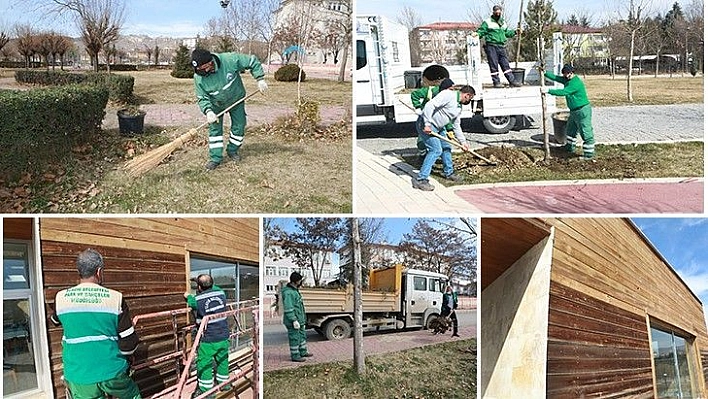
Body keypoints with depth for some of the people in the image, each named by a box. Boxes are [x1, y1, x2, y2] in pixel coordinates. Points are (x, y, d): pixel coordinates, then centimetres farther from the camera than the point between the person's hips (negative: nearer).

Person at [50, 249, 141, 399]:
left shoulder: (61, 298, -4)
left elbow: (55, 321, 21)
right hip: (113, 373, -2)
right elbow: (129, 342, -8)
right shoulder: (116, 298, -11)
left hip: (79, 377, 2)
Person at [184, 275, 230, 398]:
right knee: (222, 360, 20)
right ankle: (224, 383, 35)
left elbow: (192, 303, 11)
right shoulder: (221, 293, -3)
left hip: (208, 339, -5)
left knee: (204, 364, 6)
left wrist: (188, 296, 30)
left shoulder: (198, 300, -15)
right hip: (223, 336, 5)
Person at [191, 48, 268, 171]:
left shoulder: (230, 60, -34)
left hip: (236, 100, 0)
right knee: (214, 128, -4)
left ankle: (232, 150, 29)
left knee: (239, 126, 8)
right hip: (216, 105, 0)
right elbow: (202, 98, -18)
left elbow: (252, 61, -22)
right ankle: (215, 158, 6)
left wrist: (260, 79, -25)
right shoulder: (198, 78, -26)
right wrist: (208, 111, -37)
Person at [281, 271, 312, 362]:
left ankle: (303, 352, 32)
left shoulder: (295, 290, 12)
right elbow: (288, 308, -25)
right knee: (294, 338, 0)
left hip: (299, 319, 10)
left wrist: (302, 319, 24)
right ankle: (295, 356, 10)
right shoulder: (288, 293, -21)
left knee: (302, 336, 19)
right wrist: (294, 320, -25)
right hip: (292, 321, -10)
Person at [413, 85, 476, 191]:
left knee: (446, 147, 18)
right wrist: (427, 124, -29)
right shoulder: (448, 95, -17)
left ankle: (449, 173, 38)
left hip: (438, 127, 10)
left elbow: (456, 126, 23)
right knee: (436, 150, -18)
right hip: (425, 125, -10)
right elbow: (430, 105, -26)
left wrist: (463, 141, 21)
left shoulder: (459, 107, 13)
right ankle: (420, 180, -18)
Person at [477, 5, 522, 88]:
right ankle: (496, 82, 6)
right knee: (493, 65, -2)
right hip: (491, 46, -5)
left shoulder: (503, 22, 19)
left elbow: (506, 33, 30)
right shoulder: (487, 22, -1)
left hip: (501, 47, 5)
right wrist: (476, 35, -25)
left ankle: (512, 81, 7)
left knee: (505, 64, 6)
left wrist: (514, 32, 19)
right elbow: (480, 31, -5)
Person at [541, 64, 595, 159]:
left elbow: (563, 92, -30)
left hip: (583, 111, -11)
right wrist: (544, 72, -5)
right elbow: (555, 77, 8)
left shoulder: (576, 83, -24)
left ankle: (589, 154, 1)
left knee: (586, 133, -5)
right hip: (574, 111, 11)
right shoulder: (567, 79, 7)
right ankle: (570, 148, 39)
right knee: (570, 130, 23)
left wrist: (548, 90, -30)